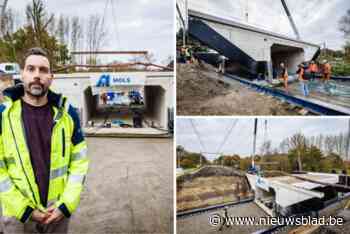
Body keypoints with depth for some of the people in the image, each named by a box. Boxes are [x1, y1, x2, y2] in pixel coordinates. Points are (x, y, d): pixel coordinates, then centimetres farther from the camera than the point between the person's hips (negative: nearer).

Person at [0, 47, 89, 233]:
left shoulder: (67, 113, -5)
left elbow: (79, 161, -2)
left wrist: (66, 204, -8)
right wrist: (26, 210, -11)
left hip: (59, 210, 1)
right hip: (18, 215, -1)